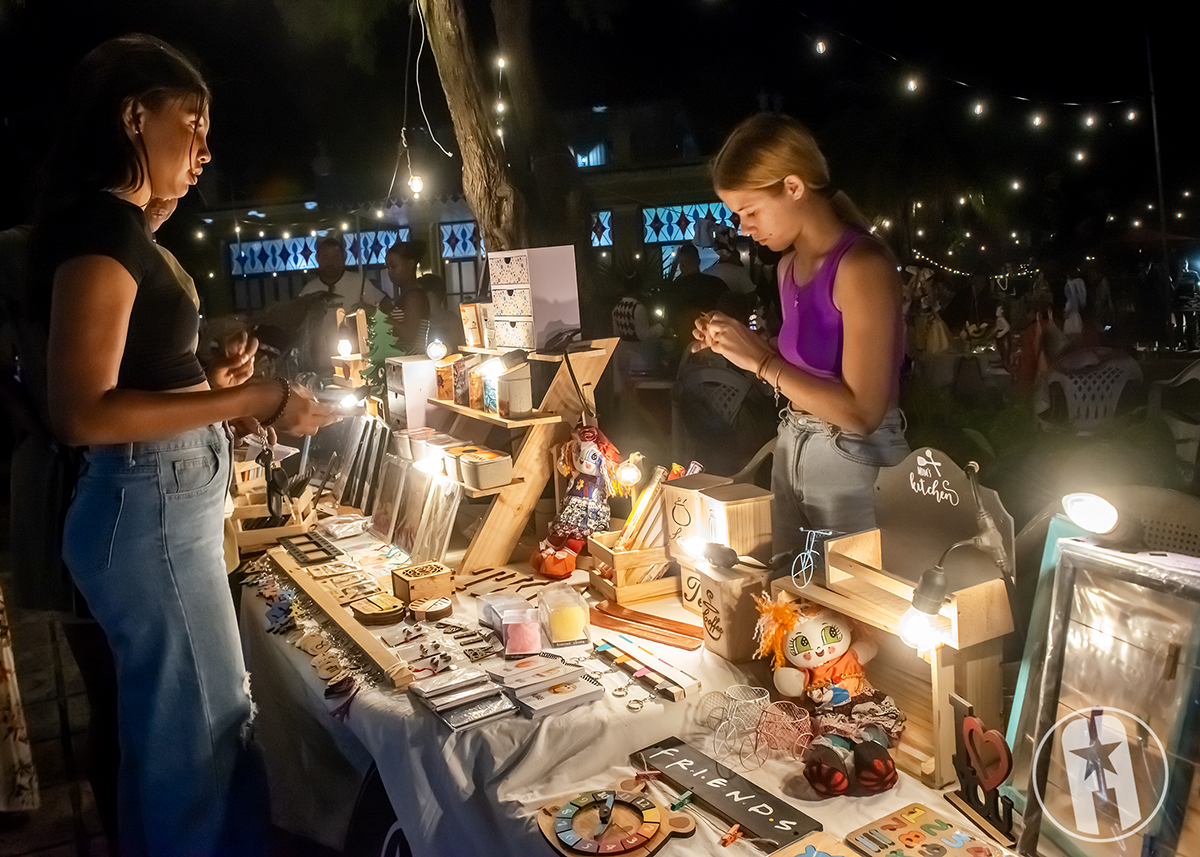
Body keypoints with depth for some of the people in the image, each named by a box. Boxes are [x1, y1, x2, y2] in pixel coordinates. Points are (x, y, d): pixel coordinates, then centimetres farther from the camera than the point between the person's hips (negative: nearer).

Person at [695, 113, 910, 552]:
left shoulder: (862, 266, -18)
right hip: (791, 451, 8)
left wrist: (761, 360, -19)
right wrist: (736, 346, 2)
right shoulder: (790, 266, 7)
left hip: (855, 465, -7)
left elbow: (861, 411, -21)